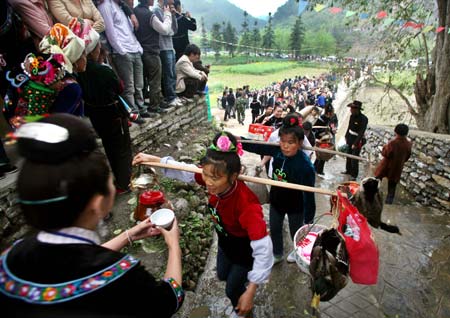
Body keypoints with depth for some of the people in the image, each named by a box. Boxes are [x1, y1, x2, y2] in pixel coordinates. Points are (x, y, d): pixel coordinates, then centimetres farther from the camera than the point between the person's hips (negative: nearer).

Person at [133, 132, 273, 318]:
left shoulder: (246, 205, -44)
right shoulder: (214, 181, -27)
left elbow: (263, 248, -41)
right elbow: (186, 172, -9)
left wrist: (250, 293, -39)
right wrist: (154, 160, -12)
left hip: (246, 250, -5)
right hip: (225, 243, 6)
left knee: (232, 289, 19)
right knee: (222, 275, 32)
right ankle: (242, 277, 65)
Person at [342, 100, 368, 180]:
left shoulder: (363, 119, -20)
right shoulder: (352, 116, -1)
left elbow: (361, 133, -21)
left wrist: (355, 143, -23)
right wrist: (346, 137, 11)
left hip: (357, 140, -7)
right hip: (350, 138, 7)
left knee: (354, 158, -3)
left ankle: (354, 175, 11)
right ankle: (348, 170, 36)